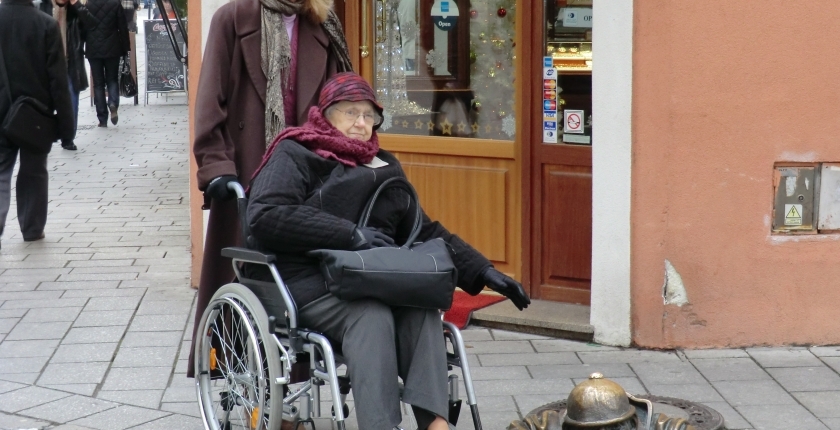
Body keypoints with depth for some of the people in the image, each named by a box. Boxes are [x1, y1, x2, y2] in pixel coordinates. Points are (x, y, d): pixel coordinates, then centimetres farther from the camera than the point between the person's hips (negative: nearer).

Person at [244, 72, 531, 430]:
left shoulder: (385, 166, 25)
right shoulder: (295, 155, 7)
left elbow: (424, 230, 26)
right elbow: (265, 216, -11)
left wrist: (483, 271, 13)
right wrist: (351, 235, -17)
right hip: (308, 282, -5)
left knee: (422, 306, -26)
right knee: (371, 313, -34)